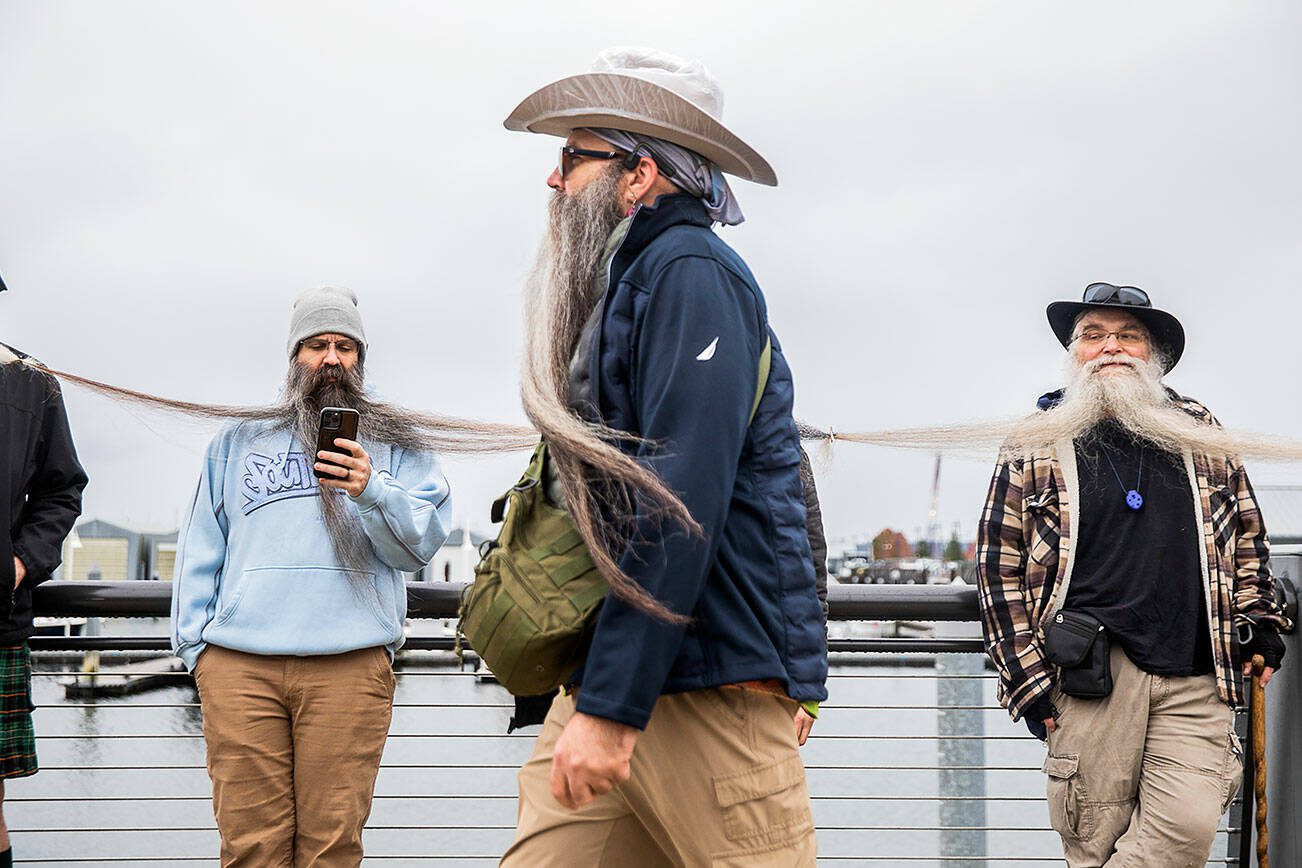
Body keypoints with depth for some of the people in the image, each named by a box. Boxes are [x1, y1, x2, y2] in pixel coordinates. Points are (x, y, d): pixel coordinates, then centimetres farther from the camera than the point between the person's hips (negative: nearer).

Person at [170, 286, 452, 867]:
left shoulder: (392, 447, 17)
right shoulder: (237, 444, 24)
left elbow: (422, 542, 5)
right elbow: (200, 551, 21)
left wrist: (372, 492, -13)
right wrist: (194, 644, 9)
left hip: (349, 661, -1)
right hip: (238, 662, 2)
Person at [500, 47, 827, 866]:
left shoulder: (690, 272, -8)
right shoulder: (622, 284, 19)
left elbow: (681, 503, -18)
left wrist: (611, 704, -21)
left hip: (711, 681, -8)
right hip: (607, 682, 8)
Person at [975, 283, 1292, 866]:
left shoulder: (1201, 435, 16)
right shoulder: (1035, 447, 7)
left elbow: (1247, 535, 25)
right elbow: (999, 565, 5)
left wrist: (1258, 621, 12)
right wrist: (1025, 678, -1)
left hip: (1195, 679, 2)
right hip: (1090, 673, -2)